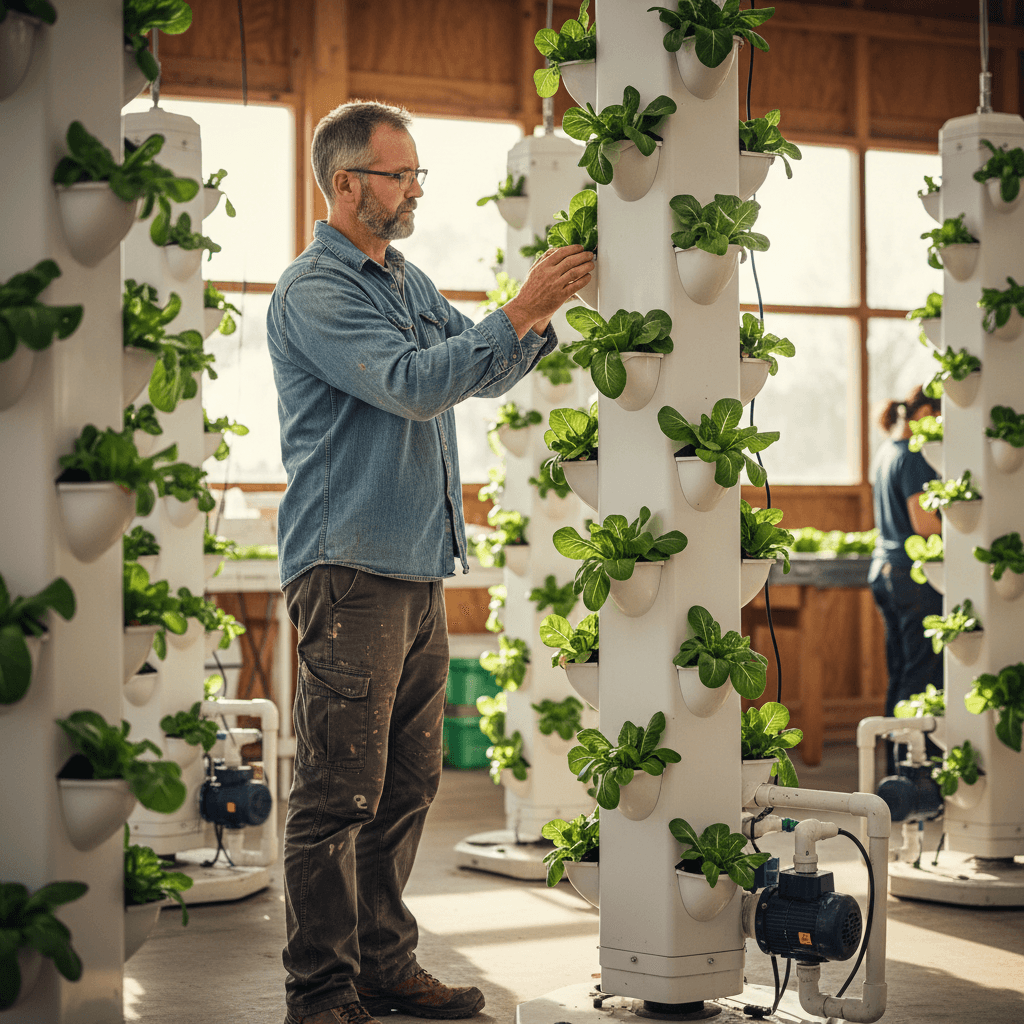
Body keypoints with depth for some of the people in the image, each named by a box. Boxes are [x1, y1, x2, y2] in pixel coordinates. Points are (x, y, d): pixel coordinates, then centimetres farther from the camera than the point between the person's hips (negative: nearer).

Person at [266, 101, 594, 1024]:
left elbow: (484, 376, 20)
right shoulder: (312, 291, -8)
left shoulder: (411, 283, 20)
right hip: (349, 570, -9)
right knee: (338, 793, -5)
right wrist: (521, 311, -20)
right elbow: (411, 384, -19)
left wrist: (550, 308, 4)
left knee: (406, 788, 12)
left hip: (419, 568, 9)